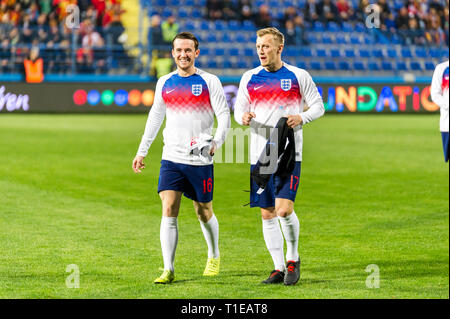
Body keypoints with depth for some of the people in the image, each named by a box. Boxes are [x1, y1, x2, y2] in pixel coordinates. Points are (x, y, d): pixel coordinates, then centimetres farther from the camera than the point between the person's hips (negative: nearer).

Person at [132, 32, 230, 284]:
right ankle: (168, 270, -11)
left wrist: (217, 142, -23)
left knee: (204, 212, 10)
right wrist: (142, 151, 18)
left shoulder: (209, 82, -3)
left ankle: (214, 256, 36)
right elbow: (155, 117, 20)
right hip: (171, 159, 2)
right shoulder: (165, 83, 9)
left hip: (200, 160, -2)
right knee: (169, 211, -11)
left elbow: (224, 115, -5)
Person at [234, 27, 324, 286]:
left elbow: (318, 106, 5)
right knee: (267, 213, 4)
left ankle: (293, 259, 7)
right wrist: (243, 117, -12)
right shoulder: (250, 78, 8)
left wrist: (302, 117, -15)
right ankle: (279, 268, 14)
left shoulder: (299, 76, 1)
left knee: (284, 209, -15)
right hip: (260, 154, 4)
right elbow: (239, 108, 12)